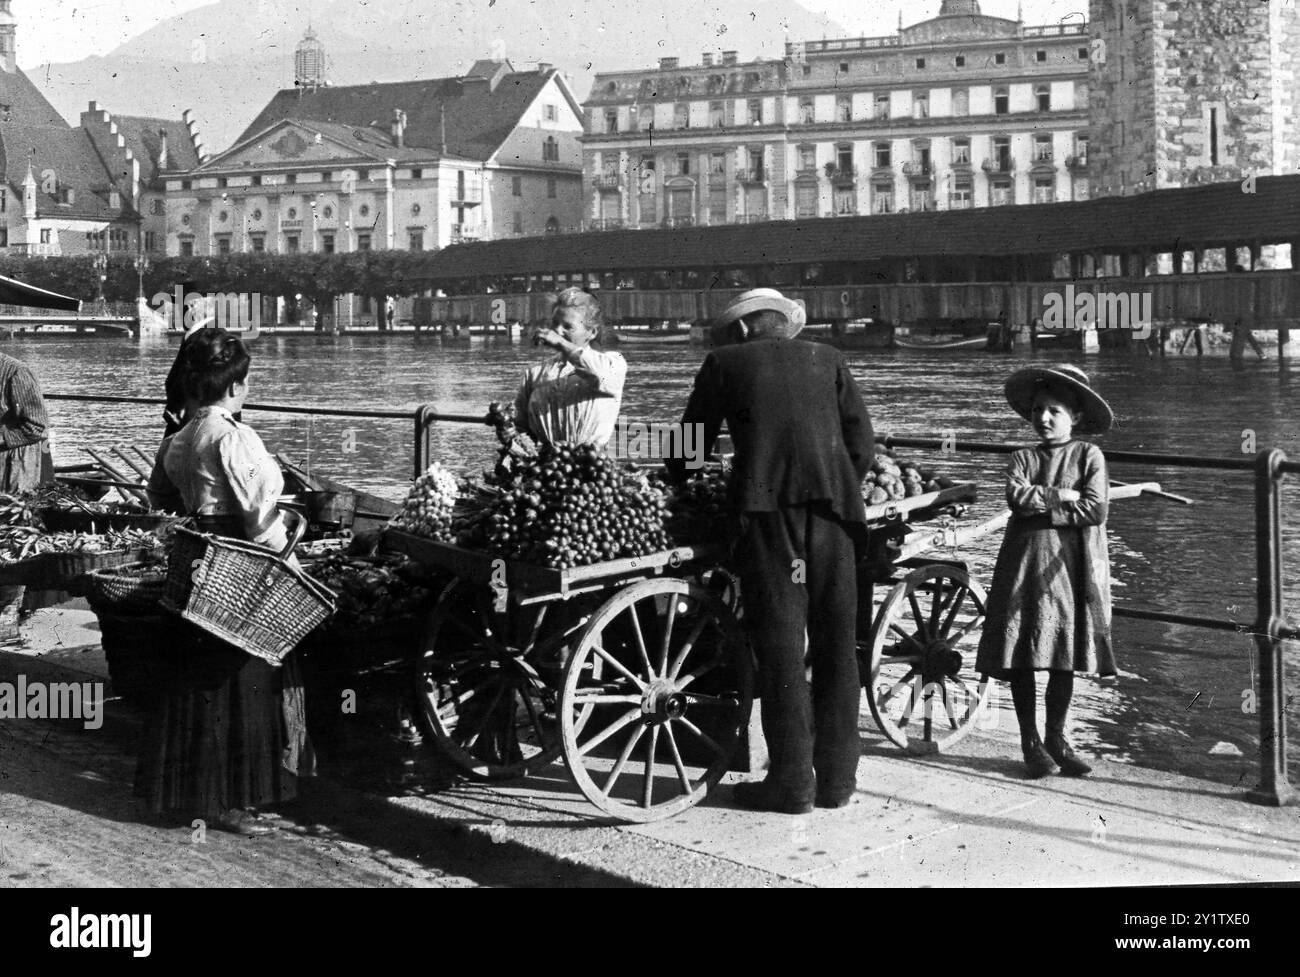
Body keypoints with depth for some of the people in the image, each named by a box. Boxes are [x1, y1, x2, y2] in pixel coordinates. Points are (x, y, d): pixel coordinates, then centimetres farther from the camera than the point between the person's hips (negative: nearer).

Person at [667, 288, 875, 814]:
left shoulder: (724, 363, 12)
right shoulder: (827, 359, 19)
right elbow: (863, 443, 12)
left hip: (767, 505, -3)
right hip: (833, 505, 3)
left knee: (780, 646, 0)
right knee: (837, 645, 8)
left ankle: (792, 783, 1)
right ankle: (837, 778, 14)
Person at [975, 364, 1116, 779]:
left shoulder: (1089, 456, 3)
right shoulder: (1023, 459, 7)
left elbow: (1096, 510, -10)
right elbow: (1017, 497, -11)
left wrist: (1040, 505, -8)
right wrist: (1062, 497, -10)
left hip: (1072, 564, -1)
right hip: (1027, 559, 1)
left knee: (1064, 656, 5)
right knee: (1022, 656, 1)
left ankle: (1056, 736, 21)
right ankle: (1030, 740, 14)